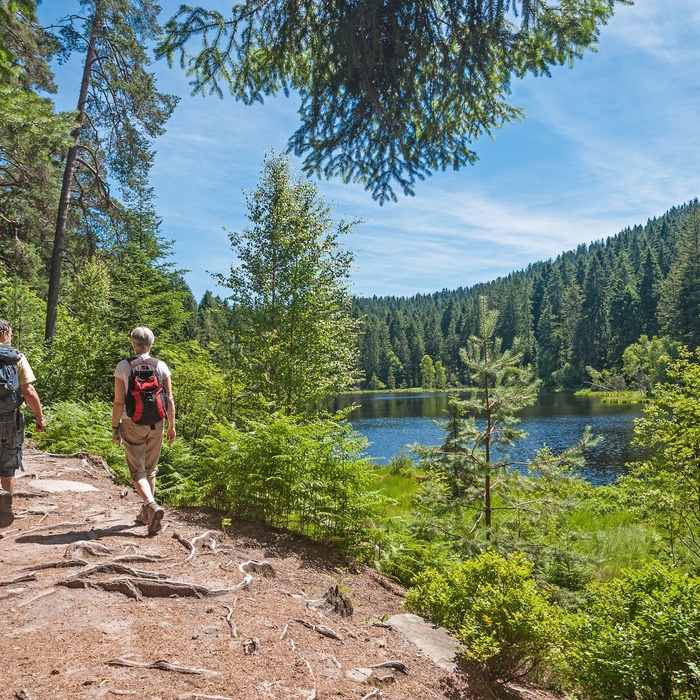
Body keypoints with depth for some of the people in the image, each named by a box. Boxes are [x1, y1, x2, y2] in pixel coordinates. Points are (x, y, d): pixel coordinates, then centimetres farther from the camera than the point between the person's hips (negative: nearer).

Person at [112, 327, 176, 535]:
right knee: (150, 469, 17)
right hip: (155, 424, 3)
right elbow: (169, 399, -1)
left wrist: (114, 427, 1)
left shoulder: (123, 367, -7)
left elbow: (119, 402, -8)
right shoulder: (161, 366, -1)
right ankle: (146, 513, 27)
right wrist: (172, 425, 7)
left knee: (137, 471, 1)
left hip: (132, 424, -3)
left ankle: (152, 506, -21)